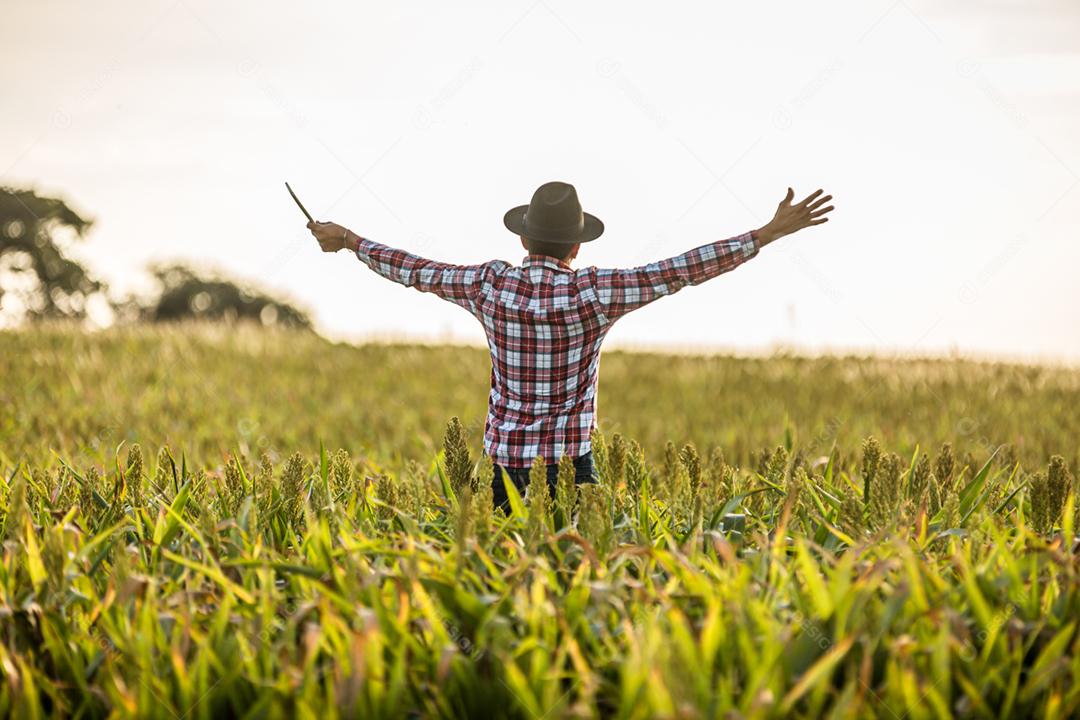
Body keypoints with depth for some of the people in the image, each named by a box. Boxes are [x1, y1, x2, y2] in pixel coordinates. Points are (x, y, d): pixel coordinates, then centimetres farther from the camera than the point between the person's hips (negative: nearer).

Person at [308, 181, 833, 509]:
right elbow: (681, 270, -14)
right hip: (568, 460, -3)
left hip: (505, 458, 3)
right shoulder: (593, 293, -11)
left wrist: (347, 241, 26)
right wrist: (770, 232, -14)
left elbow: (415, 271, 11)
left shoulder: (489, 285, -2)